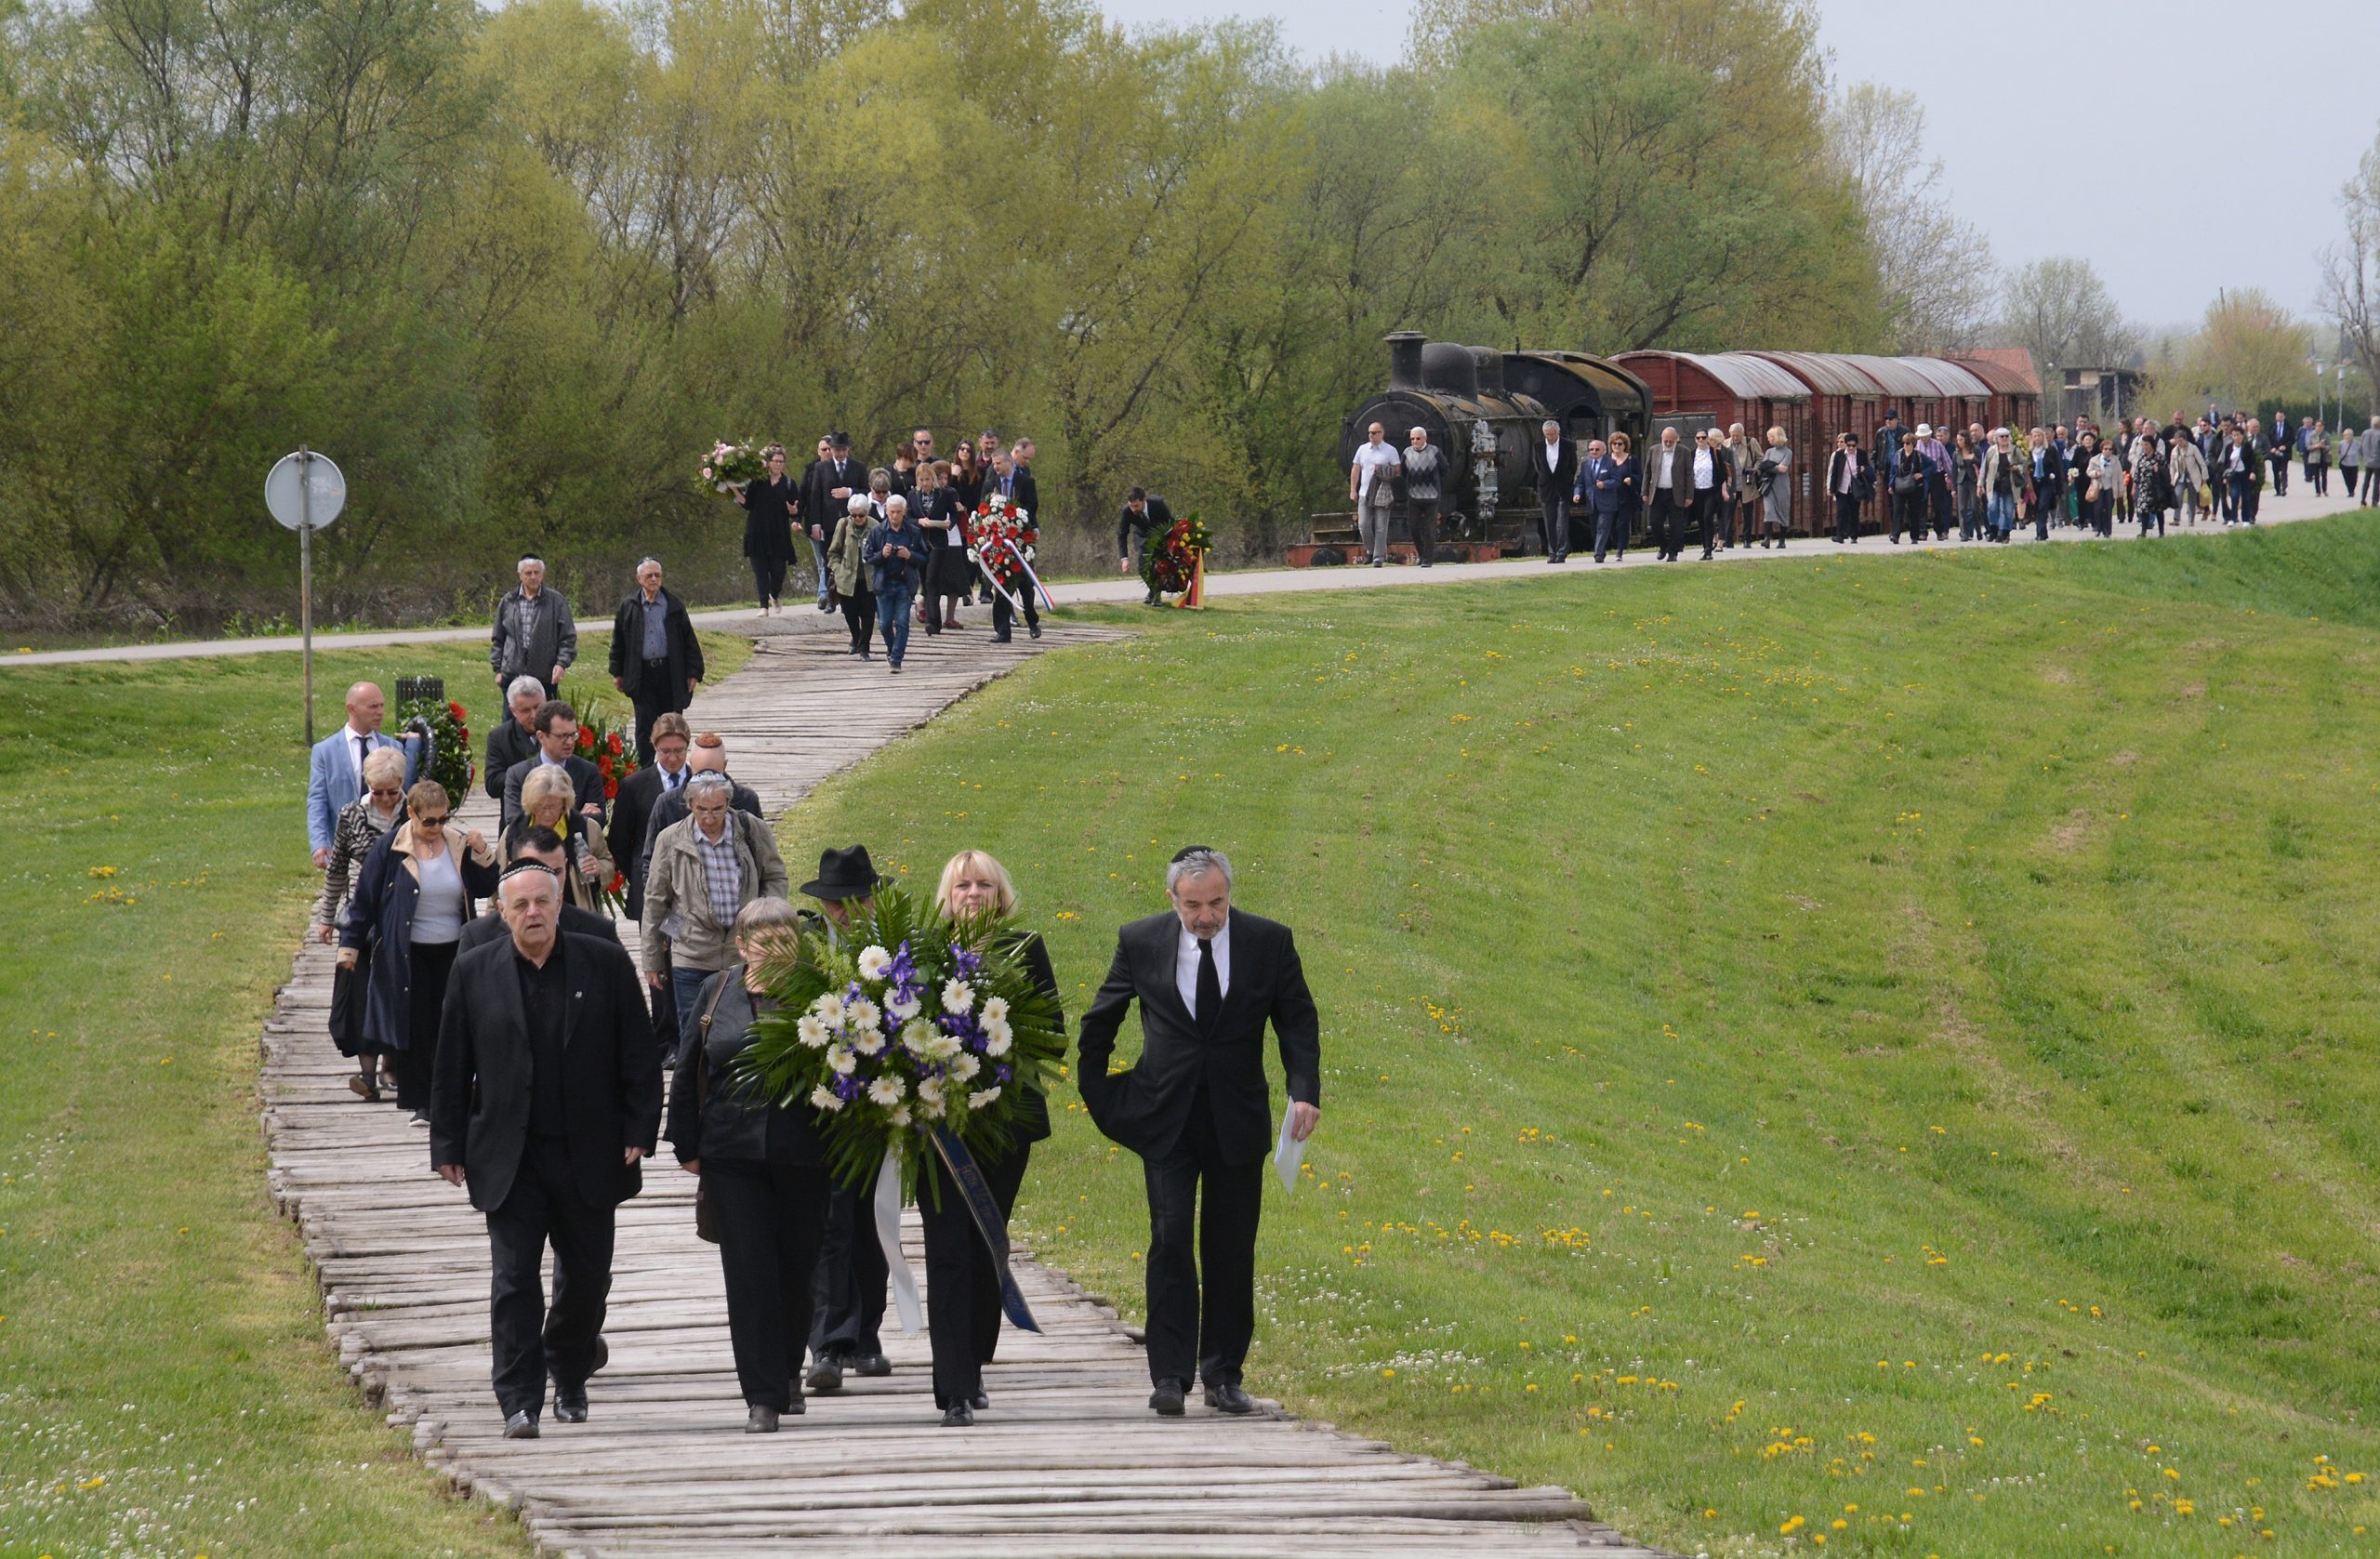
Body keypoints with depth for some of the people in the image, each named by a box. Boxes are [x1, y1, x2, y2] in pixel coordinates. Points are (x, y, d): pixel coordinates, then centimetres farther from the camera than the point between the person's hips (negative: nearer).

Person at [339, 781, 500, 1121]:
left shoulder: (458, 846, 3)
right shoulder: (391, 848, -6)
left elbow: (485, 889, 9)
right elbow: (364, 898, -2)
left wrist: (482, 856, -7)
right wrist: (350, 944, -3)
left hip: (452, 951, 3)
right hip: (407, 955, -3)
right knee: (414, 1027, -1)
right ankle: (421, 1103, 6)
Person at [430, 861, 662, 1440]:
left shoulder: (606, 965, 1)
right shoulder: (475, 972, 2)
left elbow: (639, 1056, 3)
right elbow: (452, 1067, 5)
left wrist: (639, 1132, -4)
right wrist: (448, 1146, 2)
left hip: (588, 1153, 1)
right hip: (510, 1156, -1)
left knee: (587, 1274, 11)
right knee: (514, 1278, -7)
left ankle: (569, 1375, 35)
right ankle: (520, 1402, -5)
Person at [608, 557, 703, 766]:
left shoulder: (674, 606, 2)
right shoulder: (628, 607, 3)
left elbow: (690, 641, 4)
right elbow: (618, 643, 10)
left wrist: (694, 672, -1)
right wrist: (617, 673, 8)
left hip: (670, 674, 0)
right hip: (642, 675, 0)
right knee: (644, 727, -1)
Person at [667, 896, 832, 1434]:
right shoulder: (717, 993, 5)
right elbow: (686, 1073, 10)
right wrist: (688, 1146, 8)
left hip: (802, 1154, -1)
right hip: (733, 1156, 1)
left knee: (797, 1269, 10)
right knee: (749, 1272, -5)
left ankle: (787, 1367, 35)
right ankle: (763, 1397, -3)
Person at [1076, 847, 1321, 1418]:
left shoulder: (1269, 942, -2)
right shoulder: (1141, 942, -2)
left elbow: (1298, 1021, 3)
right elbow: (1099, 1022, 12)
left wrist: (1305, 1090, -12)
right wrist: (1096, 1092, 9)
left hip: (1238, 1122, 1)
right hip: (1166, 1122, -1)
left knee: (1231, 1251, 5)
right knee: (1171, 1242, -10)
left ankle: (1223, 1375, 15)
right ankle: (1169, 1376, -10)